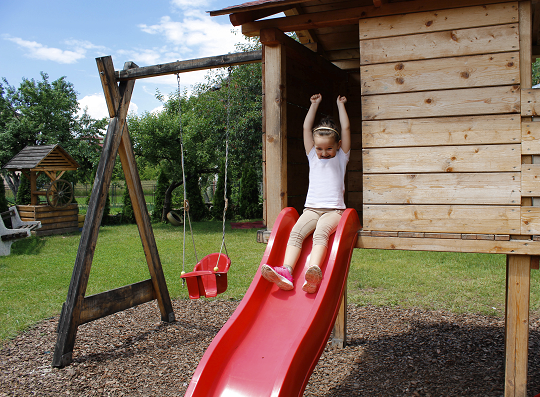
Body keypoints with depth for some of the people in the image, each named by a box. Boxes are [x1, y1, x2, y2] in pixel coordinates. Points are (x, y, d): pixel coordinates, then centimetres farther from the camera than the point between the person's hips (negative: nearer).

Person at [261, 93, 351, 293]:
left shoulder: (341, 157, 16)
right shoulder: (313, 157, 23)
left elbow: (346, 128, 11)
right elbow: (306, 128, 22)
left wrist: (340, 104, 23)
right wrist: (315, 104, 29)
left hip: (333, 210, -3)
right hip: (311, 208, 3)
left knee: (321, 232, -33)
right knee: (296, 232, -26)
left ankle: (313, 273, -55)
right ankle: (286, 271, -44)